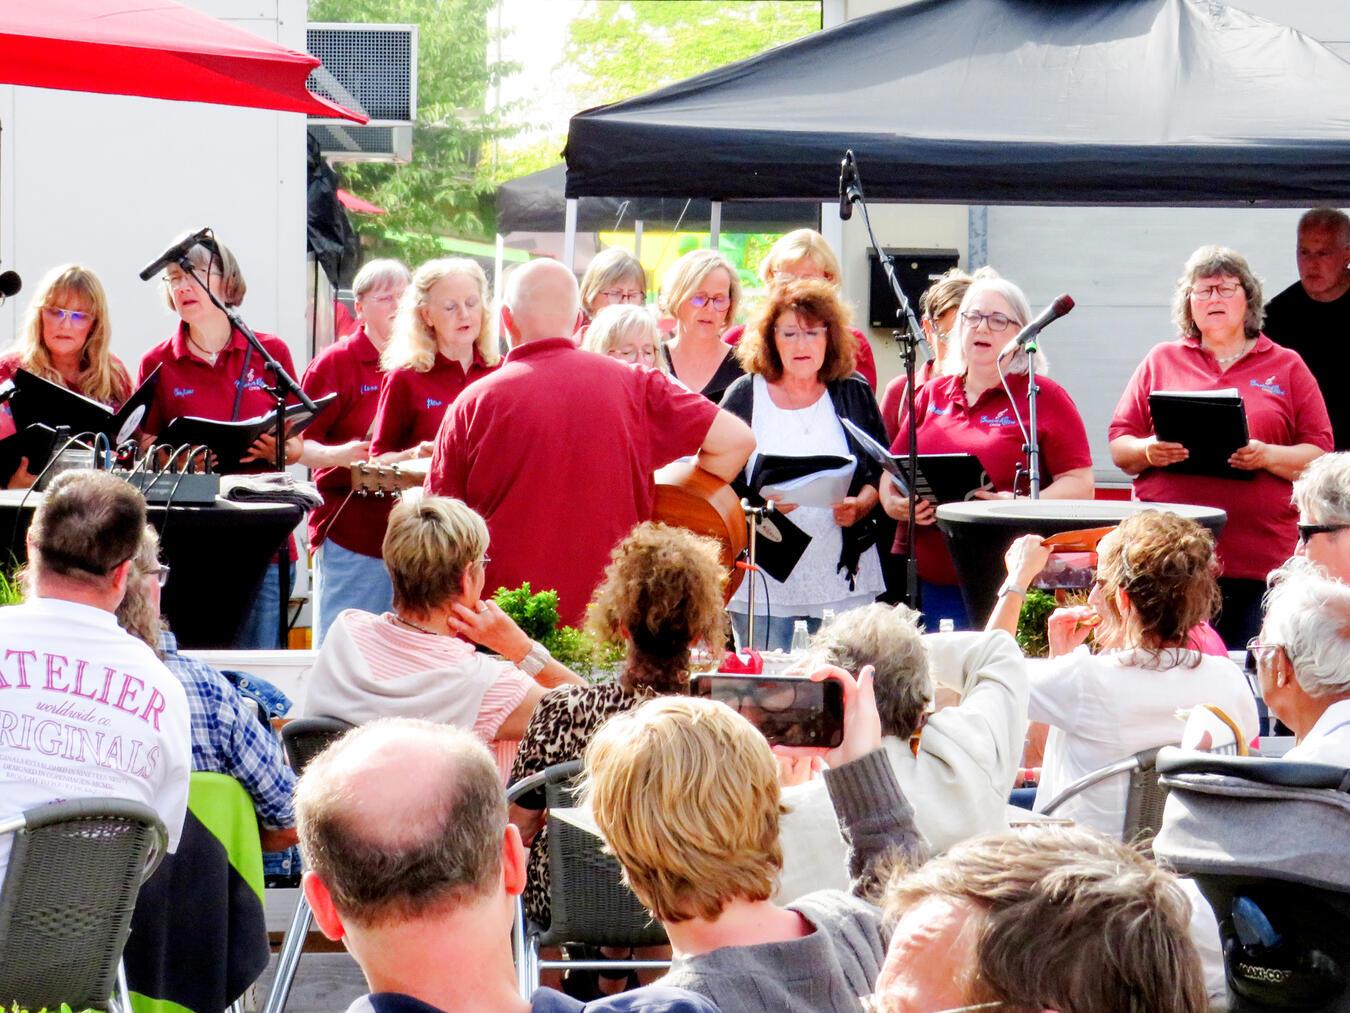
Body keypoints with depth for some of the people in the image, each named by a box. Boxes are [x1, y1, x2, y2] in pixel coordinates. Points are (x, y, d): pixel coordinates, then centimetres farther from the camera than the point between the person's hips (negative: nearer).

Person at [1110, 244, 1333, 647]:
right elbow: (1119, 447, 14)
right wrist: (1148, 452, -8)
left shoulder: (1287, 367, 12)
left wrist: (1268, 456, -11)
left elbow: (1319, 455, 7)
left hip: (1261, 559, 0)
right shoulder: (1161, 361, 15)